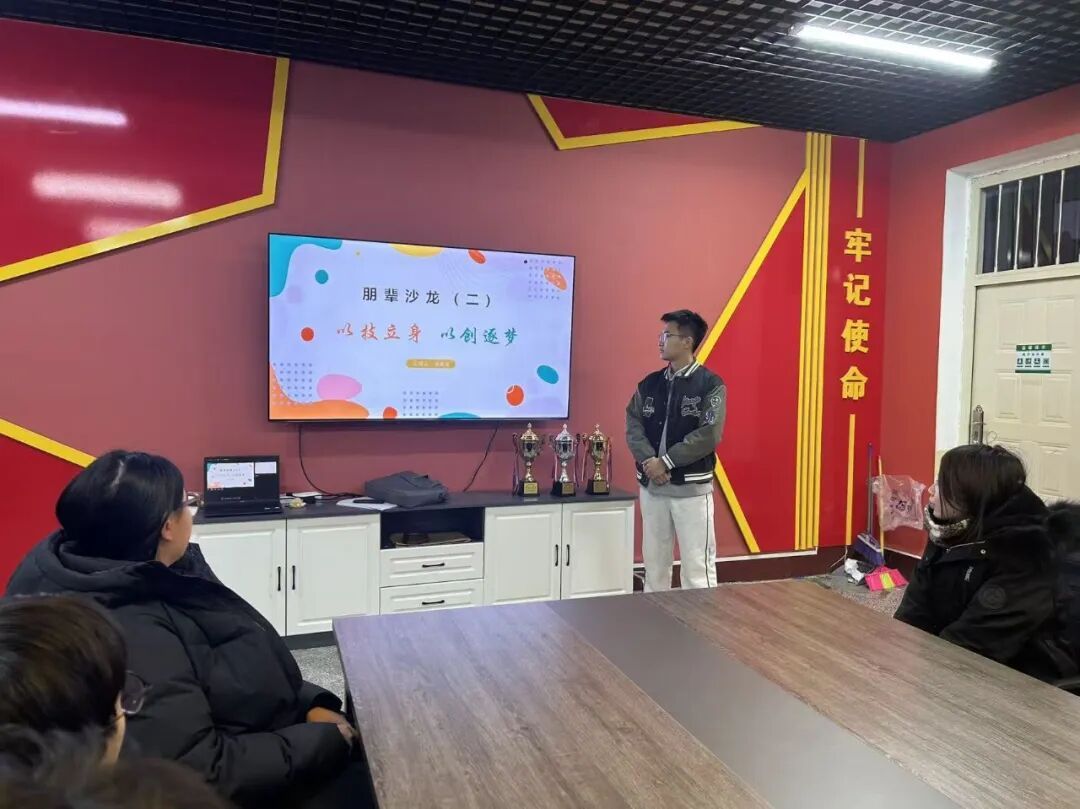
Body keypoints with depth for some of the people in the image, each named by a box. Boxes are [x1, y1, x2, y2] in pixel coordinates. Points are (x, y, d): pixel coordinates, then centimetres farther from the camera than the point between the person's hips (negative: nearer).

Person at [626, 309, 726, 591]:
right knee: (654, 562, 14)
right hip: (651, 486, 5)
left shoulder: (710, 384, -6)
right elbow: (633, 425, 3)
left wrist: (666, 462, -16)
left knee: (697, 566, 0)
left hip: (692, 487, -5)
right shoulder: (649, 384, 9)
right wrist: (648, 461, -15)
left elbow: (708, 435, -15)